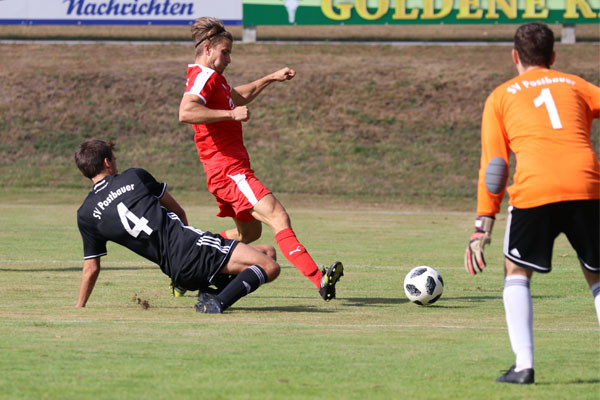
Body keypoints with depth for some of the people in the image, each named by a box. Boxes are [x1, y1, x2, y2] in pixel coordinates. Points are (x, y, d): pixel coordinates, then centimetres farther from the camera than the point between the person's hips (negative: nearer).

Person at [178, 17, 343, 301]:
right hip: (229, 171, -11)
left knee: (250, 231, 24)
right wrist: (230, 114, -27)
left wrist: (270, 79, 35)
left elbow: (238, 96, 40)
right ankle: (319, 279, -33)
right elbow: (185, 112, -30)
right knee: (279, 218, -21)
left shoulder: (211, 78, 20)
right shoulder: (204, 77, -11)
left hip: (229, 171, 11)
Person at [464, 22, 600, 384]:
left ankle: (524, 365, 4)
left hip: (534, 191, -1)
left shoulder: (501, 97, 20)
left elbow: (493, 166, 12)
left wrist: (483, 228, 11)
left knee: (517, 273, 18)